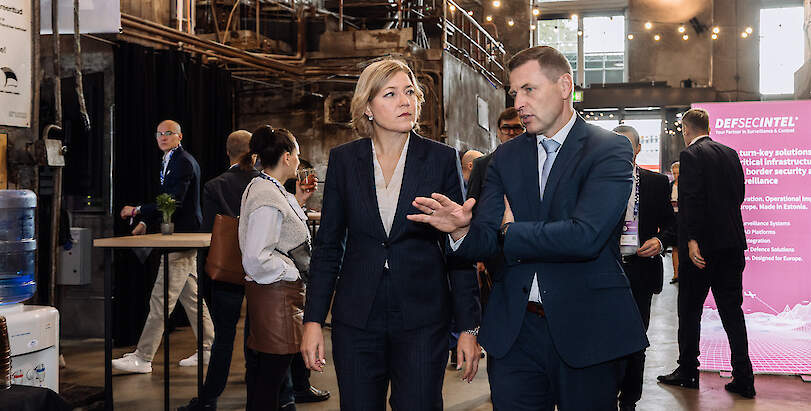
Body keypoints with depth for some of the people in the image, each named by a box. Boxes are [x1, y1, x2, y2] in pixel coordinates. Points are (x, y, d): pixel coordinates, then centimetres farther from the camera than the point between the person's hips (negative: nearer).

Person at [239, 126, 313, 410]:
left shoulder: (261, 187, 13)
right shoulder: (267, 198, -20)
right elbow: (256, 257, -25)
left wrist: (297, 202, 18)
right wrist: (293, 272, -13)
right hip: (276, 293, -11)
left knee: (263, 368, 17)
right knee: (273, 370, -5)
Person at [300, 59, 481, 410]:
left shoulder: (442, 159, 0)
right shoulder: (343, 160, 3)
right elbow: (328, 245, 7)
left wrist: (468, 328, -2)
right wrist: (313, 320, 1)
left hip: (422, 322, -1)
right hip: (356, 320, 1)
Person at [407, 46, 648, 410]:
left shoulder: (610, 149, -7)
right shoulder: (506, 156, 10)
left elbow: (585, 236, -21)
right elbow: (486, 241, 3)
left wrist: (513, 231, -7)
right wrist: (461, 229, -20)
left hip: (586, 330, -4)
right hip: (516, 329, 4)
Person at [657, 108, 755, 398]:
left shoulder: (691, 155, -9)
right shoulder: (731, 154, 11)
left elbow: (691, 200, -18)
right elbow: (739, 195, 15)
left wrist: (691, 239, -18)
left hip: (702, 244, -6)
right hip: (732, 242, 7)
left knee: (689, 309, 6)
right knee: (731, 309, 8)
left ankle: (688, 371, 14)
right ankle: (743, 378, 7)